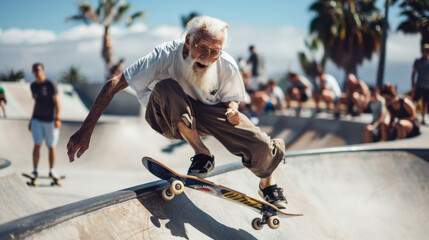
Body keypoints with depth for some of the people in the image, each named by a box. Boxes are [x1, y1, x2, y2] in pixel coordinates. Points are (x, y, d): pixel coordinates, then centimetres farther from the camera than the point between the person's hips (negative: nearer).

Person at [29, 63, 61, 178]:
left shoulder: (50, 84, -9)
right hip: (37, 120, 4)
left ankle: (51, 171, 13)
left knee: (51, 146, 3)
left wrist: (57, 118, -22)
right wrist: (31, 120, 17)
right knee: (37, 145, -7)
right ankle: (35, 170, -3)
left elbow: (57, 102, -12)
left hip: (50, 120, -4)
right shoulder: (33, 86, 9)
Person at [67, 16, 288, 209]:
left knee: (264, 147, -17)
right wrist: (86, 130, -38)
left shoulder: (227, 66, -20)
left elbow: (231, 97, 2)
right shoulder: (166, 55, -31)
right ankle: (202, 155, -21)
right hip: (167, 118, -2)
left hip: (206, 113, 2)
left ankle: (267, 184, 21)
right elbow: (113, 85, -32)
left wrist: (232, 110, -24)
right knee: (166, 88, -38)